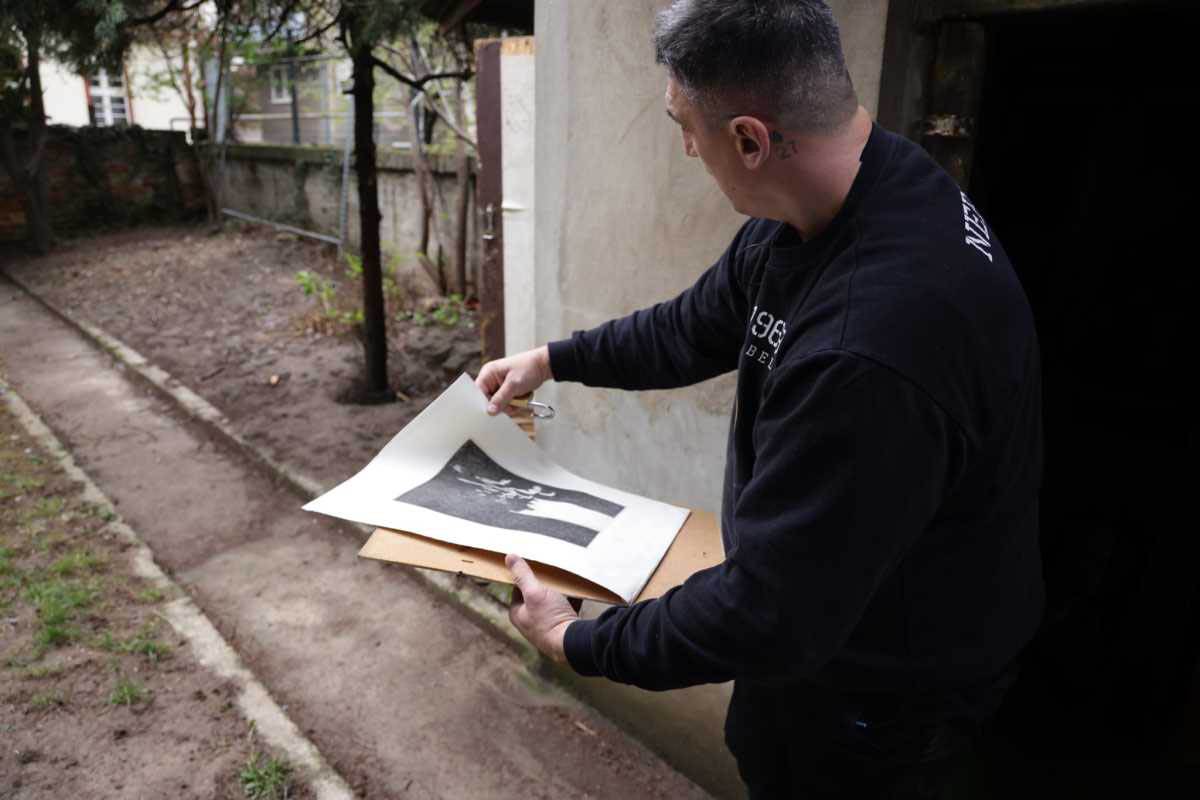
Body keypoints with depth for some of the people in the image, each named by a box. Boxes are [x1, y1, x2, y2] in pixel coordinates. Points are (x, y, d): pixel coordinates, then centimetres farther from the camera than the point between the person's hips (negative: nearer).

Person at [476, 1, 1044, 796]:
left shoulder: (869, 345, -41)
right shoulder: (809, 218, -10)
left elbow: (771, 612, -33)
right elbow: (695, 329, 7)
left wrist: (581, 642, -18)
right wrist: (552, 359, 13)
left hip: (883, 697, -7)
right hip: (825, 605, 7)